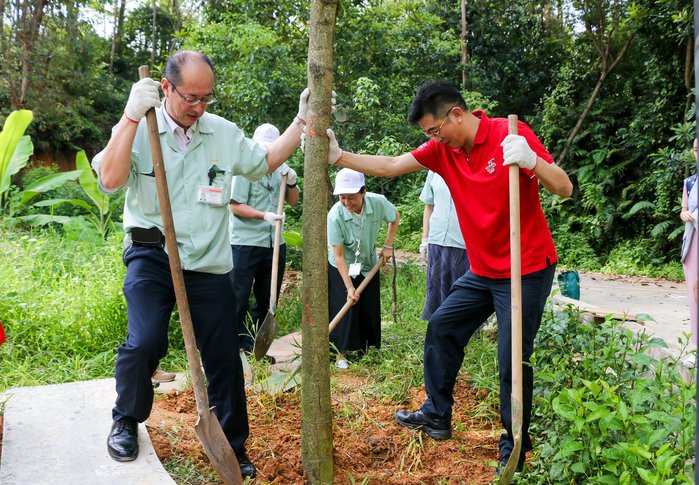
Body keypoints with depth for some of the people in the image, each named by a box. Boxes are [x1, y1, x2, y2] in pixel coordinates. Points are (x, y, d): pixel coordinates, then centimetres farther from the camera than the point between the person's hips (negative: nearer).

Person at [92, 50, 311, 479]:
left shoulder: (225, 133, 6)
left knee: (224, 357, 5)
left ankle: (234, 447, 24)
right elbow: (110, 180, -19)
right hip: (152, 255, -2)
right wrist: (132, 115, -24)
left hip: (210, 263, 3)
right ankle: (126, 421, 11)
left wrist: (301, 121, 9)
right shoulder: (139, 129, -3)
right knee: (146, 341, -21)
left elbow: (265, 161, 18)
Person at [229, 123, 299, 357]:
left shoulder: (280, 169, 11)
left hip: (274, 243, 6)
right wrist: (264, 216, -23)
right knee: (238, 297, -1)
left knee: (267, 300, 13)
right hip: (245, 243, -6)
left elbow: (293, 201, 15)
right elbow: (236, 206, -11)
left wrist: (292, 182, -4)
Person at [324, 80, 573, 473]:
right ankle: (437, 415, 30)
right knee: (442, 327, 14)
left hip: (527, 270, -7)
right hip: (483, 270, 8)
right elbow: (390, 166, 1)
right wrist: (339, 156, -7)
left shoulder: (509, 134, -18)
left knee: (512, 361, -4)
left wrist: (531, 160, -38)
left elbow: (564, 188, -20)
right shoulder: (444, 148, 0)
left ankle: (514, 450, 15)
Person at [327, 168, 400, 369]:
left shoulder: (378, 202, -25)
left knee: (371, 309, 7)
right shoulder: (335, 215, -32)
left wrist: (388, 246, -3)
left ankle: (368, 349, 23)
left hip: (368, 265, 3)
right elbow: (338, 255, -26)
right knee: (345, 309, -6)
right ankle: (341, 353, 8)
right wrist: (349, 287, -28)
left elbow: (395, 217, 1)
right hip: (341, 269, -3)